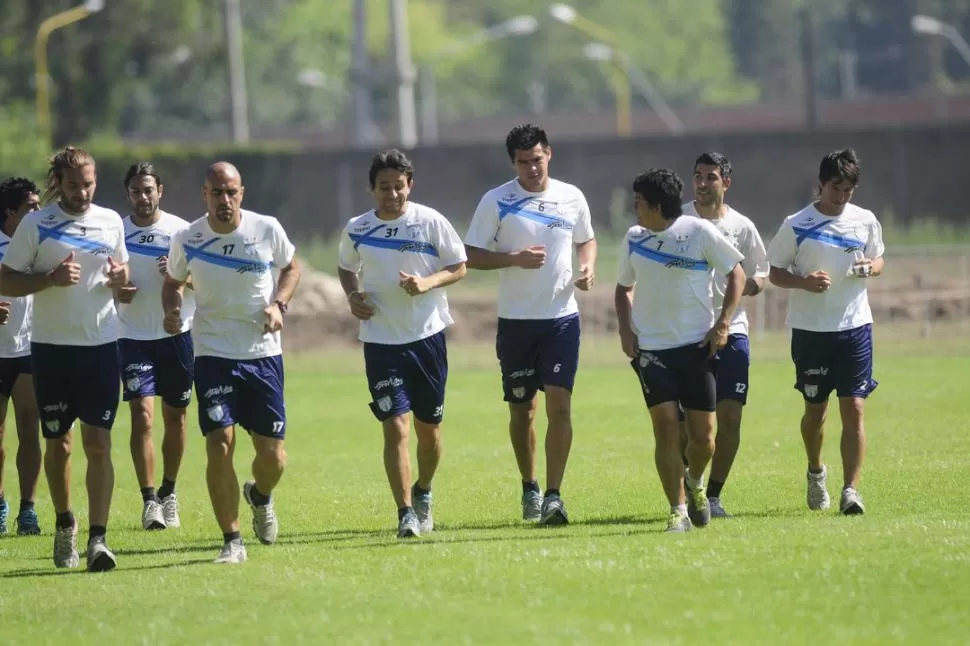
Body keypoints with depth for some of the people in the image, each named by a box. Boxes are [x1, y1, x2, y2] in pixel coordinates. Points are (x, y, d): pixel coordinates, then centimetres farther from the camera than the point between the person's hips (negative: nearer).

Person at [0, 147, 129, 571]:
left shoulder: (111, 222, 7)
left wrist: (119, 275, -4)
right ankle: (64, 526, 30)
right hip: (51, 347, -1)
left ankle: (98, 539, -13)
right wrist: (51, 278, -19)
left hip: (101, 345, 1)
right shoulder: (36, 225, -3)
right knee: (58, 442, 9)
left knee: (98, 442, -8)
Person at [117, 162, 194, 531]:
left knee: (174, 417, 9)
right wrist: (115, 291, -11)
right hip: (134, 337, -1)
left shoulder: (182, 231, -1)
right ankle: (149, 501, -10)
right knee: (142, 416, -12)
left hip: (177, 334, 1)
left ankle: (168, 493, 25)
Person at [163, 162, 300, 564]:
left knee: (272, 455, 2)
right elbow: (173, 282, 13)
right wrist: (171, 310, -9)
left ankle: (260, 495, 40)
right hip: (213, 354, -1)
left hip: (264, 353, 1)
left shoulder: (267, 230, -5)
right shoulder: (186, 241, -5)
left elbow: (291, 266, 13)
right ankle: (231, 541, -1)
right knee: (219, 447, -14)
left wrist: (279, 304, -5)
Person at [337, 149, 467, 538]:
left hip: (428, 335, 0)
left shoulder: (431, 222, -5)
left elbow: (459, 267, 1)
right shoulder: (356, 230, 1)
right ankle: (406, 514, -11)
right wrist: (352, 296, -1)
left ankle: (423, 493, 36)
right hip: (381, 341, 0)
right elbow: (346, 268, 19)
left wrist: (427, 282, -17)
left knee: (429, 427, 10)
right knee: (395, 427, -11)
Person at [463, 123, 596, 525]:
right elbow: (471, 256, -4)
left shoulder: (572, 198, 4)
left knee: (559, 404, -11)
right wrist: (516, 258, -18)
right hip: (515, 321, 0)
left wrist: (588, 267, 0)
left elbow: (586, 240, 21)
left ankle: (553, 496, -14)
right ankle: (529, 488, 28)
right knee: (522, 409, 9)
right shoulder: (497, 202, -3)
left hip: (562, 316, 0)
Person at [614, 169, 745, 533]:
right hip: (651, 348, 2)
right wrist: (625, 328, 4)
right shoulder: (634, 239, 6)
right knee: (665, 425, -11)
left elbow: (736, 273, 1)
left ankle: (694, 482, 31)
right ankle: (677, 510, -5)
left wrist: (722, 324, -7)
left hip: (697, 346, -2)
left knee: (702, 434, -1)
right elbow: (624, 287, 20)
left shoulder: (700, 233, -5)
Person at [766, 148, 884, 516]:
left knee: (854, 408, -8)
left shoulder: (866, 221, 4)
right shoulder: (796, 226, -4)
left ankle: (851, 490, -9)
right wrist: (804, 282, -18)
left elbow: (878, 258, 18)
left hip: (855, 326, 1)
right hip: (810, 330, -1)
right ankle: (816, 472, 37)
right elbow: (775, 272, 2)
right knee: (815, 409, 10)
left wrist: (871, 268, -6)